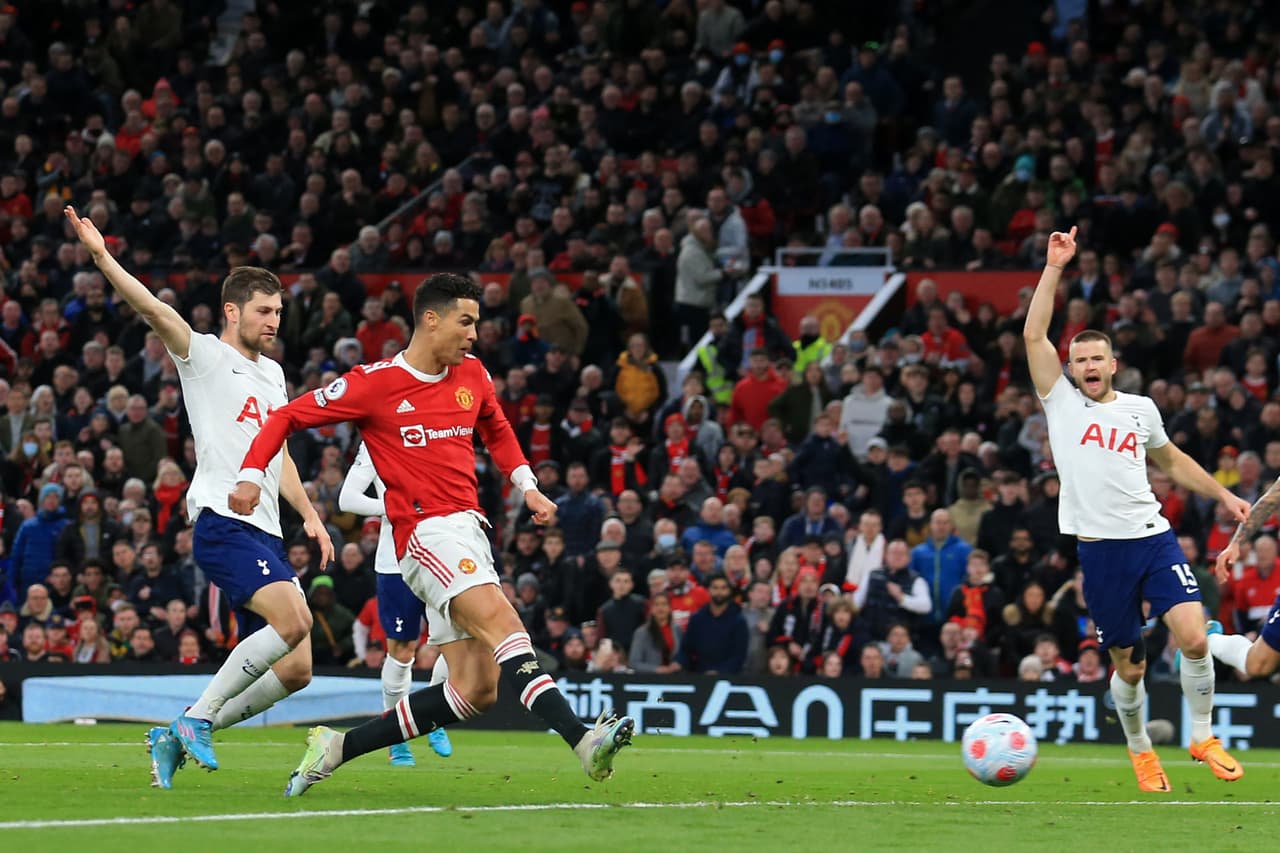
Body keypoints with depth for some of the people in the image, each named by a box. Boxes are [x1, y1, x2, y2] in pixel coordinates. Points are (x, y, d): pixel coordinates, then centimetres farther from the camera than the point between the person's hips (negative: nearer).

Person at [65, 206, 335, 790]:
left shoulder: (272, 373, 22)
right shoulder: (205, 355, 0)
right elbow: (153, 309, -14)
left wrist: (309, 516, 23)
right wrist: (101, 257, -25)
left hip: (264, 533, 8)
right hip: (223, 522, -8)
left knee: (296, 669, 1)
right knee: (293, 620, -28)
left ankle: (179, 735, 11)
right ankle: (197, 716, -15)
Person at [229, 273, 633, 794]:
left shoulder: (472, 375, 14)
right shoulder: (375, 383, -4)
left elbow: (497, 431, 34)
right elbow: (287, 417, 3)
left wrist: (527, 487, 20)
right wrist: (251, 475, -10)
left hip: (468, 530, 8)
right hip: (427, 531, -8)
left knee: (476, 689, 0)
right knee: (505, 626, -28)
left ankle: (336, 748, 9)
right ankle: (583, 740, -43)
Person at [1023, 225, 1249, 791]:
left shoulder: (1140, 409, 12)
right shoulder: (1061, 403, 4)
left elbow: (1171, 459, 29)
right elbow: (1033, 335, -5)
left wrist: (1223, 494, 23)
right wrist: (1054, 268, -7)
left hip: (1153, 538, 1)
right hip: (1100, 549, -1)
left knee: (1193, 637, -17)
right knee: (1129, 666, 4)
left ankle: (1202, 737, 2)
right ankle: (1139, 750, 28)